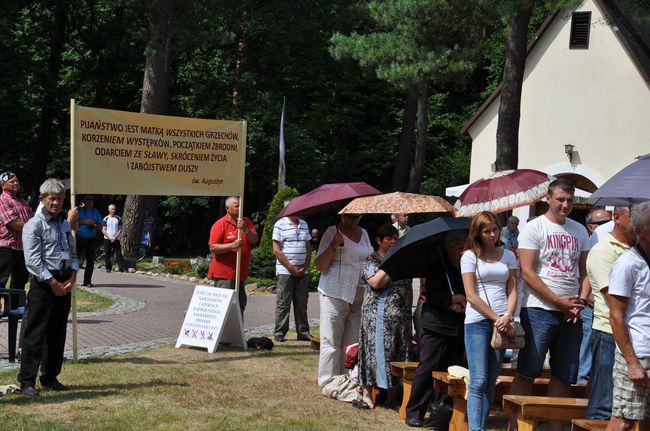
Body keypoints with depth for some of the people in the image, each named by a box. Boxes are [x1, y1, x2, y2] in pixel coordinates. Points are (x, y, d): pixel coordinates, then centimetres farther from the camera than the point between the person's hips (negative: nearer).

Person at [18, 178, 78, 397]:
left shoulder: (64, 224, 15)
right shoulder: (34, 225, -8)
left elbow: (73, 253, 18)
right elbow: (34, 261, -14)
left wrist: (72, 277, 0)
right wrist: (53, 284, -14)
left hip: (64, 283, 7)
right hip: (43, 283, -7)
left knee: (57, 333, 11)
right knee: (35, 333, -6)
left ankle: (50, 377, 20)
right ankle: (27, 381, -2)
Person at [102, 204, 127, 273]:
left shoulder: (118, 218, 5)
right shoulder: (106, 219, 3)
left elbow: (120, 230, 3)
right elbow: (103, 230, 0)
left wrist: (115, 238, -10)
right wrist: (110, 238, -11)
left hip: (116, 239, 0)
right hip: (107, 239, 0)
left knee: (119, 254, -7)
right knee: (108, 255, 1)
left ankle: (122, 268, -12)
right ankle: (108, 268, 10)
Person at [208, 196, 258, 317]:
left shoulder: (246, 222, 11)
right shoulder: (220, 224, -6)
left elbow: (254, 240, 1)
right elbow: (213, 247, -12)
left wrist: (245, 229, -17)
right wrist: (232, 245, -23)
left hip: (240, 273, 6)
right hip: (224, 274, -6)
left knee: (240, 304, 10)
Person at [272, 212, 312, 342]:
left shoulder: (304, 225, 14)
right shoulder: (280, 225, -5)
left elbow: (308, 248, 16)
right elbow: (276, 250, -9)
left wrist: (305, 267, 1)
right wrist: (292, 268, -12)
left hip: (303, 271, 5)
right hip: (285, 271, -5)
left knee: (301, 303, 7)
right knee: (283, 303, -2)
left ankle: (303, 332, 11)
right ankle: (279, 332, 4)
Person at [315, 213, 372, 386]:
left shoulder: (364, 233, 15)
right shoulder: (333, 232, -4)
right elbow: (320, 266, -8)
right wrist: (333, 246, -22)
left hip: (360, 295, 6)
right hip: (335, 294, -6)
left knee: (354, 342, 7)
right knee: (332, 341, -4)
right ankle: (328, 383, 1)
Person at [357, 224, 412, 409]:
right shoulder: (372, 260, -1)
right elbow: (376, 283, -18)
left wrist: (408, 309, 13)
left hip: (401, 316, 5)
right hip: (378, 315, -5)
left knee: (399, 352, 4)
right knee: (376, 350, -6)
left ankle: (392, 395, 11)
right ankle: (367, 393, 0)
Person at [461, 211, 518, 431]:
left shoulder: (508, 256, 12)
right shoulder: (470, 256, 1)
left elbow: (512, 291, 7)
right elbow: (471, 295, -5)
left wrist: (507, 317, -11)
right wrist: (496, 317, -11)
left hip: (502, 323, 4)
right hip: (477, 322, -4)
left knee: (491, 383, 5)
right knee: (478, 381, -9)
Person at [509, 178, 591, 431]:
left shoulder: (579, 231, 13)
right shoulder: (534, 228, -4)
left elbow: (585, 272, 14)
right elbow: (527, 272, -11)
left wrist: (580, 301, -4)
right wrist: (558, 301, -13)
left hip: (571, 314, 6)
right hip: (540, 310, -5)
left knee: (564, 376, 8)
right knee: (527, 372, -3)